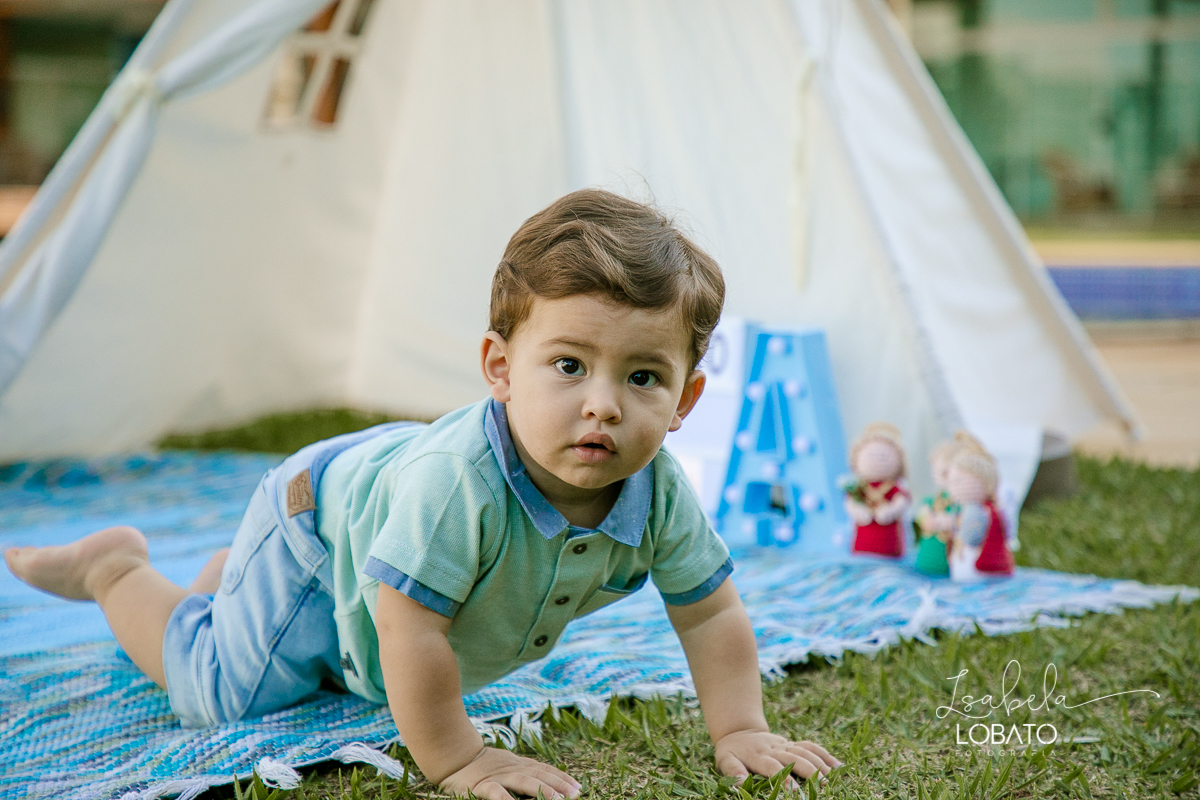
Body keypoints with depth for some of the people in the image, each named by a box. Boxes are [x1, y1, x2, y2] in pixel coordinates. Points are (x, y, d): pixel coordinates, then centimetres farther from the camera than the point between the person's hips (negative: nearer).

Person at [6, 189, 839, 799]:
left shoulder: (661, 493, -29)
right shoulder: (456, 478, -49)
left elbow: (710, 613, -14)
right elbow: (410, 636, -43)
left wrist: (740, 730, -18)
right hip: (322, 514, -7)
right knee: (217, 689, 3)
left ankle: (230, 574, 54)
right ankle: (115, 567, 27)